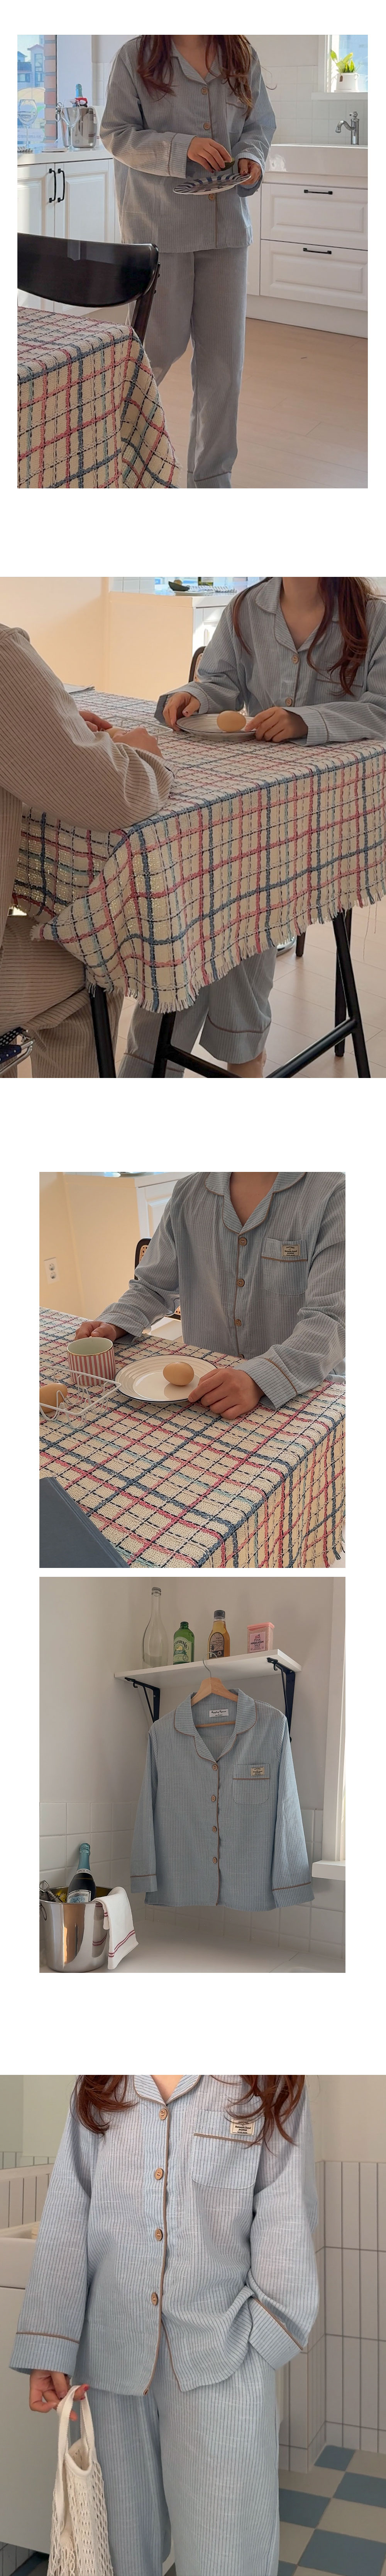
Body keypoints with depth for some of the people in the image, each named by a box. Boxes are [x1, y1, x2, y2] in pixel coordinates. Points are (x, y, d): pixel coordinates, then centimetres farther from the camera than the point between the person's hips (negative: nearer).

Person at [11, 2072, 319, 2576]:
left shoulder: (270, 2088, -2)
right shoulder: (96, 2093, 5)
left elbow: (285, 2225, -1)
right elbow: (67, 2222, 0)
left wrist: (269, 2337, -5)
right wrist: (49, 2348, -7)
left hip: (219, 2361, -2)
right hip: (112, 2352, 2)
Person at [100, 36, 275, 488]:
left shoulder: (241, 56, 5)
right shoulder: (136, 56, -6)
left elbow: (261, 123, 13)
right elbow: (115, 134, -8)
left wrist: (250, 155, -10)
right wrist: (183, 149, -21)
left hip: (227, 225, 4)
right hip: (160, 225, -4)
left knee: (223, 350, 5)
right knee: (162, 343, 2)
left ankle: (212, 473, 15)